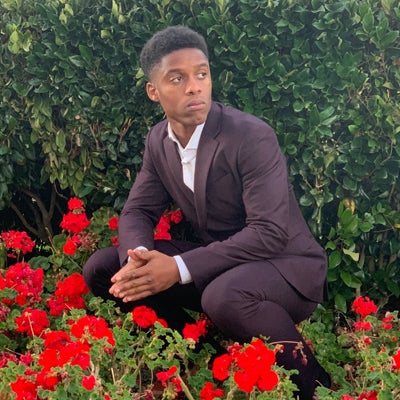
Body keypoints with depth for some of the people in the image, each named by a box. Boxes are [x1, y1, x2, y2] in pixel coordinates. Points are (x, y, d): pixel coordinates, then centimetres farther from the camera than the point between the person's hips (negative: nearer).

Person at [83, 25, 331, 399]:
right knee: (102, 268, -4)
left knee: (224, 296, -41)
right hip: (216, 262, 7)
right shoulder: (158, 140, 0)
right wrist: (139, 257, -22)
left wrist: (180, 268, -32)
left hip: (285, 265, -6)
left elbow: (270, 233, -27)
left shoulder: (252, 136, -22)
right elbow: (137, 211, 3)